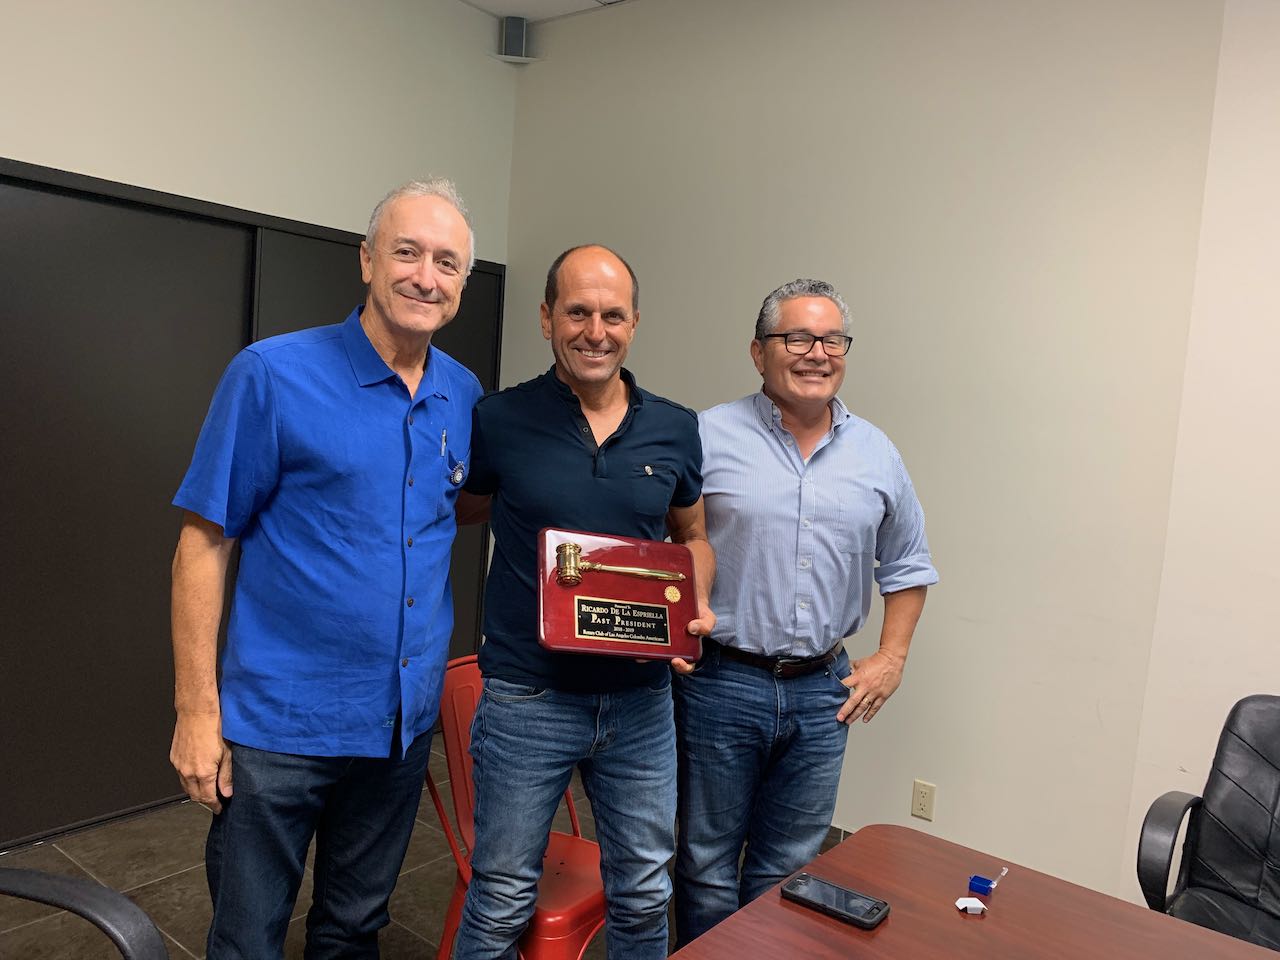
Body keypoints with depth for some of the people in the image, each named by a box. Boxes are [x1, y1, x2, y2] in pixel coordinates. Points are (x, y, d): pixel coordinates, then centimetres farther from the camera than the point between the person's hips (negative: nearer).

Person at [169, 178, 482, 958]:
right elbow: (205, 542, -10)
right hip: (280, 722, -4)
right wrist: (197, 709, -11)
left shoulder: (464, 394, 2)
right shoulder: (273, 374, -12)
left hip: (405, 720, 5)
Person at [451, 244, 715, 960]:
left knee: (644, 896, 20)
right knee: (501, 902, 14)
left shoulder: (675, 430, 1)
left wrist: (697, 611, -3)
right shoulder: (499, 421, -7)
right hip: (527, 698, -2)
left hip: (641, 699, 3)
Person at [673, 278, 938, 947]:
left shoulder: (876, 454, 6)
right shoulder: (709, 436, -7)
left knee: (788, 868, 17)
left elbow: (907, 565, 16)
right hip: (720, 683, -3)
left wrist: (891, 657, 9)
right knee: (708, 863, 13)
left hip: (822, 691, 4)